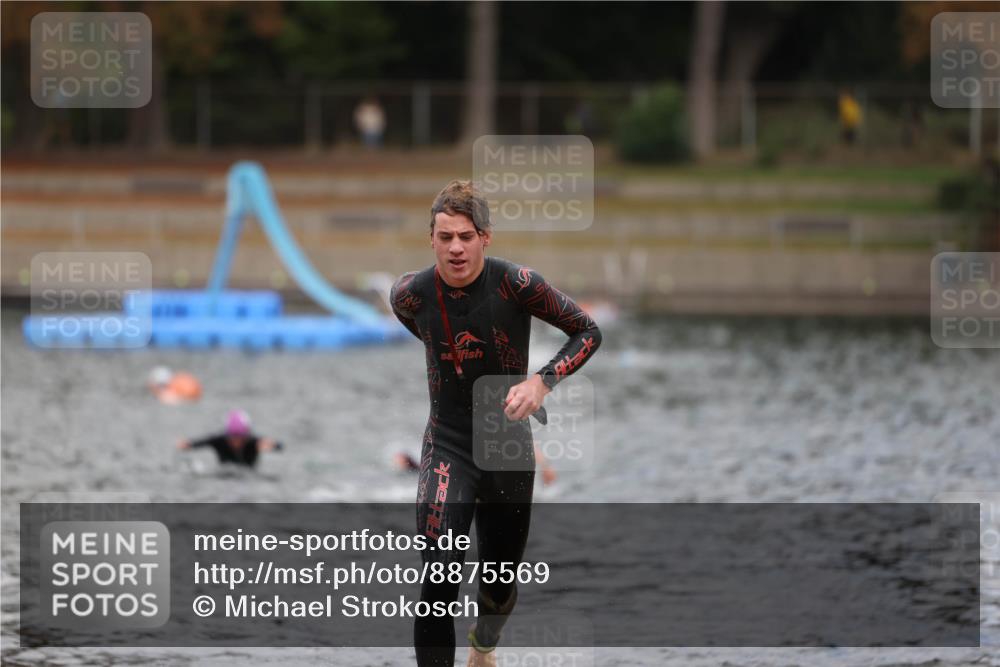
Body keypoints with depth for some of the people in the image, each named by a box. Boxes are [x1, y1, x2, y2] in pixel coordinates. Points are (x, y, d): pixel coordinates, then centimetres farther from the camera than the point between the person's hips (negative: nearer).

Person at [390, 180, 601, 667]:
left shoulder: (516, 284, -18)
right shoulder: (412, 293, -12)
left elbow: (588, 332, -9)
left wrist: (542, 382, -23)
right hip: (447, 448, -1)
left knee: (500, 586, 18)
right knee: (439, 579, -21)